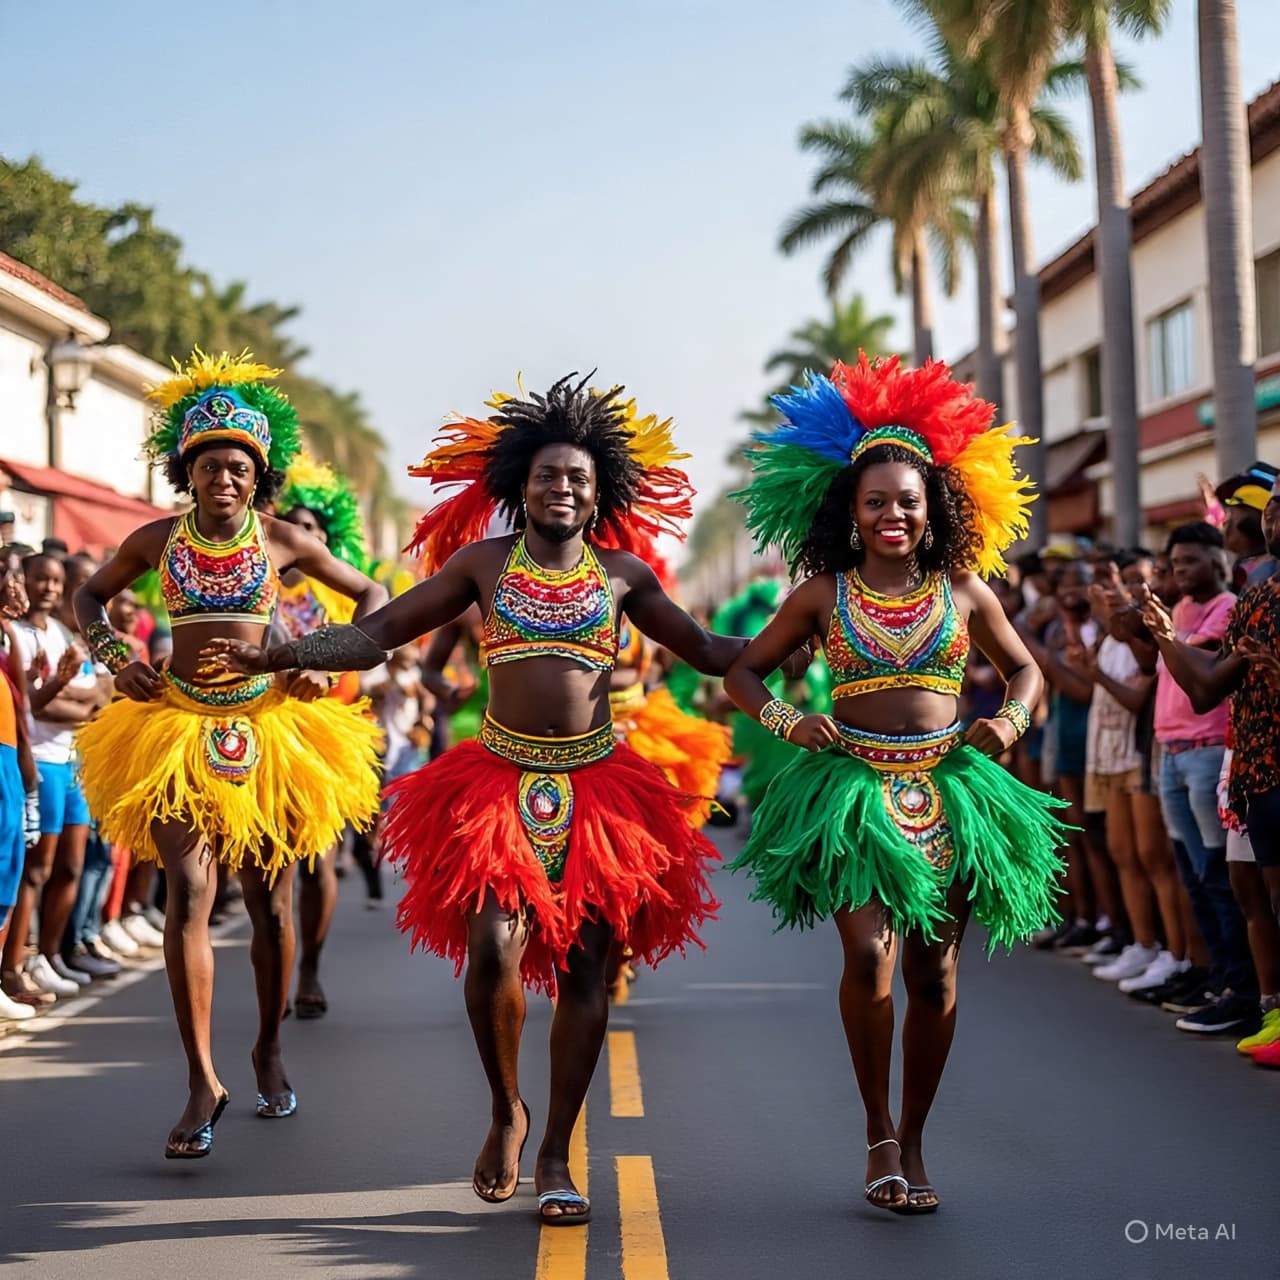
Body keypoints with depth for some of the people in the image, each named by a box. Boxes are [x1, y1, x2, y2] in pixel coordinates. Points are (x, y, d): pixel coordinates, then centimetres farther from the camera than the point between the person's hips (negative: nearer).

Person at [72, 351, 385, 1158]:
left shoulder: (283, 541, 0)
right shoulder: (157, 539, 3)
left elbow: (370, 594, 11)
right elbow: (91, 596, 19)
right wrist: (114, 657, 2)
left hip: (270, 723, 0)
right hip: (176, 726, 0)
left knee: (269, 902, 9)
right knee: (189, 894, -15)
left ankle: (270, 1051, 30)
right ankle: (203, 1084, -11)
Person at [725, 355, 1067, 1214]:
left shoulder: (963, 589, 7)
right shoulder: (822, 593, 4)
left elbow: (1026, 669, 19)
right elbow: (744, 672, 11)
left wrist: (1011, 719, -2)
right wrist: (783, 719, -8)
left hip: (949, 787, 2)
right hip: (854, 788, -2)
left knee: (934, 974, 3)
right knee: (869, 957, -18)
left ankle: (914, 1142, 20)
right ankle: (879, 1135, 1)